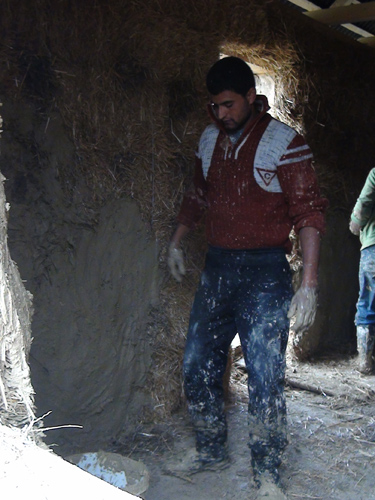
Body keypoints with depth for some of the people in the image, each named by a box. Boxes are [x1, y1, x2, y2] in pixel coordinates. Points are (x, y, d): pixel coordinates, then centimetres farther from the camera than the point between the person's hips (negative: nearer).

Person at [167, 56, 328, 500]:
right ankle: (210, 450, 30)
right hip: (217, 266, 6)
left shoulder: (284, 143, -9)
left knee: (264, 376, -6)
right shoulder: (209, 141, 10)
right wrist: (176, 242, 20)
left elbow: (309, 213, -12)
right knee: (197, 366, 9)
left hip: (264, 270, -6)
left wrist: (309, 284, -18)